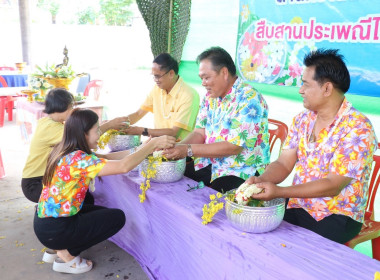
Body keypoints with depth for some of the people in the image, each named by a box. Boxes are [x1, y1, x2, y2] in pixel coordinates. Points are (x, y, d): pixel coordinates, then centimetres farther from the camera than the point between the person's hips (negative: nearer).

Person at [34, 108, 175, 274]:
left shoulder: (65, 151, 2)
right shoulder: (78, 159, -26)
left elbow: (105, 158, 3)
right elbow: (124, 166, -32)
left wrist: (141, 149, -5)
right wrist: (153, 144, -21)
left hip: (45, 218, 9)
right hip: (54, 230, -9)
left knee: (104, 213, 20)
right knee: (117, 217, -2)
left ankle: (60, 248, 15)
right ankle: (66, 255, 4)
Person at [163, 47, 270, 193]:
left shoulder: (249, 99, -18)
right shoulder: (210, 96, 9)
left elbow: (233, 147, -23)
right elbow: (199, 133, 8)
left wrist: (189, 150, -23)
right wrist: (176, 148, -12)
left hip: (242, 171, -7)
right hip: (211, 163, 8)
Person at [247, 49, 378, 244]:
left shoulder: (358, 129, -16)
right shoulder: (302, 120, 5)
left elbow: (333, 185, -21)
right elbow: (283, 164, 3)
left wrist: (279, 192, -27)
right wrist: (261, 180, -19)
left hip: (337, 217, -5)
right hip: (296, 207, 6)